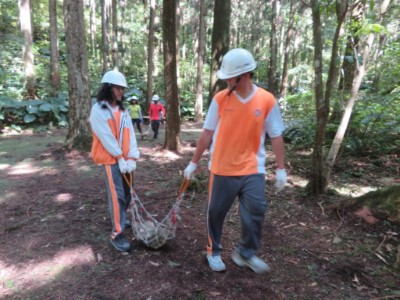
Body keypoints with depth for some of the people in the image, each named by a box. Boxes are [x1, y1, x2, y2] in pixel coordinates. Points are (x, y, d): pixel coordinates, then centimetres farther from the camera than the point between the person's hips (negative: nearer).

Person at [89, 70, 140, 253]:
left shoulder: (123, 110, 10)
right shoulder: (98, 110, -8)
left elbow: (130, 134, 2)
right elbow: (106, 137, -14)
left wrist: (132, 158, -9)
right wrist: (120, 158, -16)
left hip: (125, 159, 6)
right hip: (110, 159, -6)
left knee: (126, 193, 14)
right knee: (117, 195, -9)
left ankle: (120, 218, 38)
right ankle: (117, 234, -3)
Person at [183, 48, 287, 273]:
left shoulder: (267, 100, -6)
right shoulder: (220, 99, -6)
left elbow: (276, 136, 1)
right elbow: (208, 133, 1)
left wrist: (281, 168, -2)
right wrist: (194, 162, 4)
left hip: (252, 169, 0)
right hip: (222, 168, 0)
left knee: (256, 211, -1)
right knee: (216, 212, 9)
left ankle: (246, 253, 23)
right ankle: (214, 251, 32)